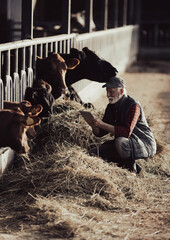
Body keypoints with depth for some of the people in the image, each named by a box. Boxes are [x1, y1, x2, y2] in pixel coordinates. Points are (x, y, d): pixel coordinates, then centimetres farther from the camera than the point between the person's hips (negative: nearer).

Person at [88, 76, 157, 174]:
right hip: (125, 143, 8)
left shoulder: (133, 106, -21)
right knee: (94, 153, -2)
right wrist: (94, 126, -18)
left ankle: (130, 166, -10)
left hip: (146, 145, -8)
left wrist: (102, 124, -35)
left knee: (120, 141, -38)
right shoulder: (111, 107, 3)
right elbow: (100, 133, 6)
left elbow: (126, 132, -33)